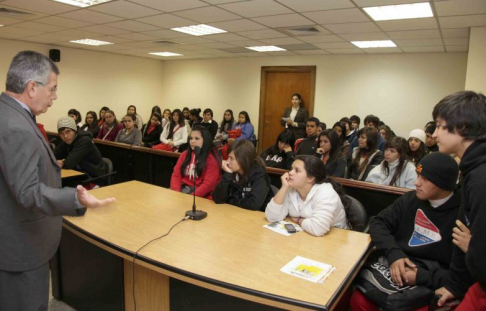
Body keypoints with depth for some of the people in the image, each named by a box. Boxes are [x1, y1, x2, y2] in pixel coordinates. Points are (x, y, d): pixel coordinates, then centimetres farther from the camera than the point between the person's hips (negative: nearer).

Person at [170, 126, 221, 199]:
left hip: (201, 196, -5)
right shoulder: (185, 154, 11)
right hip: (184, 188, 6)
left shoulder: (212, 158, -8)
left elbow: (208, 184, -15)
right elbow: (176, 175, 5)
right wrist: (176, 193, -13)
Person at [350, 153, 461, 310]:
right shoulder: (410, 199, 8)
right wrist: (393, 253, -14)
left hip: (430, 283, -3)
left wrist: (422, 277, -21)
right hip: (396, 267, 4)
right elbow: (379, 223, 4)